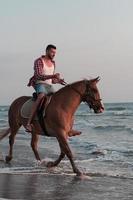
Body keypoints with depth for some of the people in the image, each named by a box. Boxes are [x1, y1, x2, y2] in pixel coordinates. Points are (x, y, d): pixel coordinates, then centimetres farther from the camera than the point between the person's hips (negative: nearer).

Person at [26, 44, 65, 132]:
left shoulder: (53, 63, 18)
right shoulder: (39, 61, -4)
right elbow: (38, 76, -17)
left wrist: (58, 80, 2)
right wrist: (52, 76, -26)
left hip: (49, 86, 8)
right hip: (40, 84, -7)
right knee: (41, 97, -37)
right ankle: (29, 123, -44)